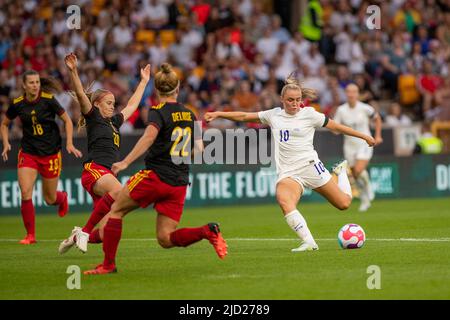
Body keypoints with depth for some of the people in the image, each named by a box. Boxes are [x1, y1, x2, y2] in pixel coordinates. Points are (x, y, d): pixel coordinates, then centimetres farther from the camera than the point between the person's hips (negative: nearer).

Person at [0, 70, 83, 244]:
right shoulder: (17, 104, -4)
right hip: (28, 153, 2)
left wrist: (69, 143, -13)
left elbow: (67, 121, -3)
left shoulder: (48, 100, -12)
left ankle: (62, 197, 46)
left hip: (51, 153, -2)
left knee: (50, 199, 7)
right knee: (25, 193, -16)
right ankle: (30, 235, -3)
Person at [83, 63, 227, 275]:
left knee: (116, 210, 12)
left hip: (156, 176, -6)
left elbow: (149, 136, -24)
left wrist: (126, 162, -28)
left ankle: (108, 263, 7)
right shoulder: (190, 114, 14)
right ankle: (207, 231, -17)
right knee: (166, 239, 5)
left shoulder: (158, 112, -5)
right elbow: (199, 150, 15)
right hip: (179, 183, 6)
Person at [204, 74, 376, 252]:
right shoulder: (274, 115, 10)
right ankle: (309, 243, -34)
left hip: (310, 166, -1)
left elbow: (336, 126, 8)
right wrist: (218, 114, 11)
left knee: (344, 204, 1)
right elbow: (244, 117, 17)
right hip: (287, 173, 2)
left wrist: (364, 136, 11)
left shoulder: (309, 114, 1)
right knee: (284, 201, -32)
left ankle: (341, 171, 34)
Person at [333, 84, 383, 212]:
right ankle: (365, 200, 25)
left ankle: (368, 187, 8)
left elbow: (377, 118, 9)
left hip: (365, 144, -3)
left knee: (359, 171, -23)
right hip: (349, 146, 3)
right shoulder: (341, 110, -4)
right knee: (355, 175, 6)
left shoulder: (365, 108, -9)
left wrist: (378, 136, 6)